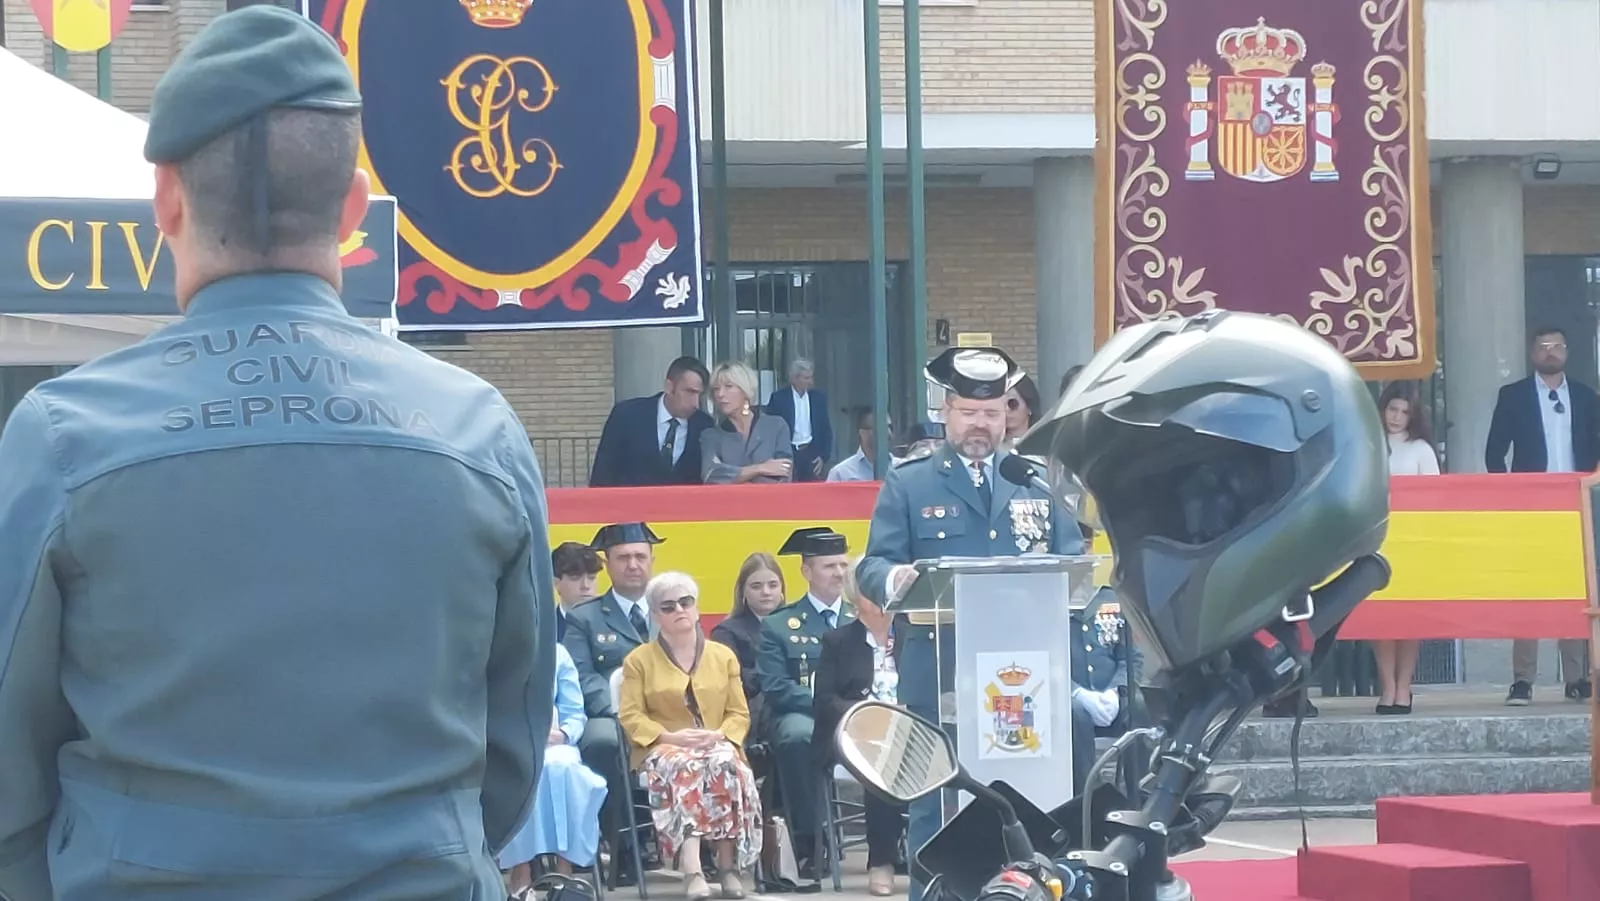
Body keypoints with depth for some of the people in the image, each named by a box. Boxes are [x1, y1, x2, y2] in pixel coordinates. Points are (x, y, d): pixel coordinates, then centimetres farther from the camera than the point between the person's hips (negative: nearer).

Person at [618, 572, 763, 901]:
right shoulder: (639, 660, 14)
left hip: (717, 746, 2)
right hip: (663, 748, -2)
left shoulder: (723, 656, 20)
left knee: (726, 764, -37)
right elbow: (631, 716, 3)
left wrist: (719, 734, -9)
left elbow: (739, 714, 13)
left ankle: (729, 864, -33)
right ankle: (691, 870, -52)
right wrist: (670, 737, -14)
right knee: (683, 767, -39)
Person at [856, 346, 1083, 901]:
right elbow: (873, 566, -1)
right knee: (936, 808, -2)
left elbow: (1072, 560, 13)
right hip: (938, 675, -2)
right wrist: (895, 578, -25)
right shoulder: (907, 485, 8)